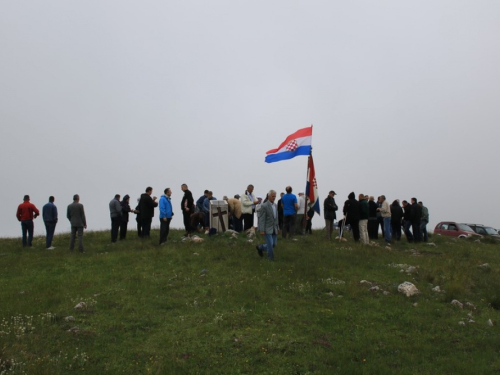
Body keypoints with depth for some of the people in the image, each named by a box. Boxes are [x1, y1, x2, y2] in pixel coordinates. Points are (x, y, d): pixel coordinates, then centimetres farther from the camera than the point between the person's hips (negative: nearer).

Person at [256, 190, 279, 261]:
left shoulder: (275, 205, 10)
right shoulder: (264, 206, -13)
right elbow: (262, 219, -14)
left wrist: (278, 227, 15)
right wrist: (262, 230, -18)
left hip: (274, 229, 7)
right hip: (267, 229, -7)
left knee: (274, 244, 10)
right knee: (270, 244, -7)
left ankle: (260, 248, 31)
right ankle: (270, 258, 11)